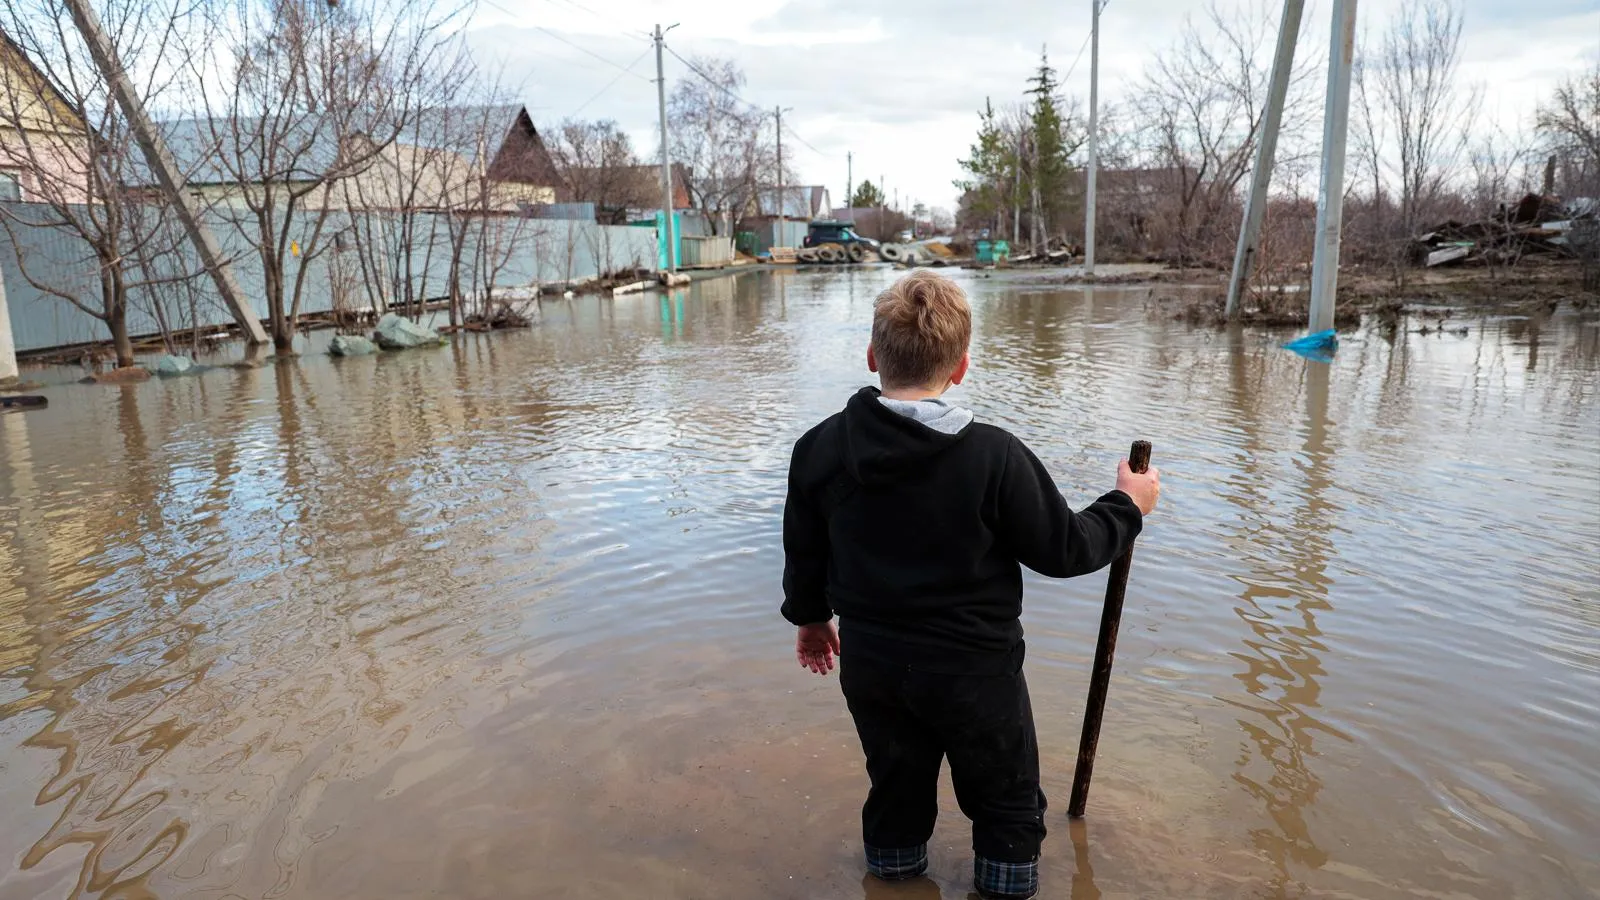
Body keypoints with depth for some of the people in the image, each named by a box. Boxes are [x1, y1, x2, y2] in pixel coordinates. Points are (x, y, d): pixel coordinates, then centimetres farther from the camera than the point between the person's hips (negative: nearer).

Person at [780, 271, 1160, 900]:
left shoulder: (819, 448, -10)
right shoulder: (994, 457, -22)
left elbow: (804, 553, 2)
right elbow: (1063, 550, -11)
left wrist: (811, 617, 21)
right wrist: (1126, 507, 7)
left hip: (870, 663, 4)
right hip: (973, 670, -4)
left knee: (895, 799, 25)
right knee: (1008, 808, 20)